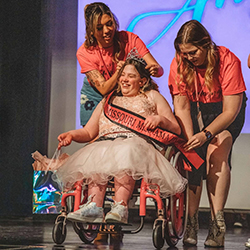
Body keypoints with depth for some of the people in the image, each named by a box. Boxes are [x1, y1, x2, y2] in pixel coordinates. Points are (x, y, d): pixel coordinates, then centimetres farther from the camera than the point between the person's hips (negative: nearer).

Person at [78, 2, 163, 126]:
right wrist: (118, 72, -43)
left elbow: (160, 69, -22)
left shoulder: (129, 39, -20)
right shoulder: (84, 53, -21)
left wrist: (155, 69, -47)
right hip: (96, 96, 0)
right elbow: (103, 89, -25)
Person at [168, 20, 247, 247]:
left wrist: (207, 134, -40)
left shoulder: (228, 61, -25)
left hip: (224, 113, -3)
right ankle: (191, 223, -18)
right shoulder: (179, 64, -16)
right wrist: (190, 140, -29)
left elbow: (231, 110, -26)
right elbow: (181, 106, -14)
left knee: (217, 152, -27)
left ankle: (217, 224, -28)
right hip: (194, 111, 3)